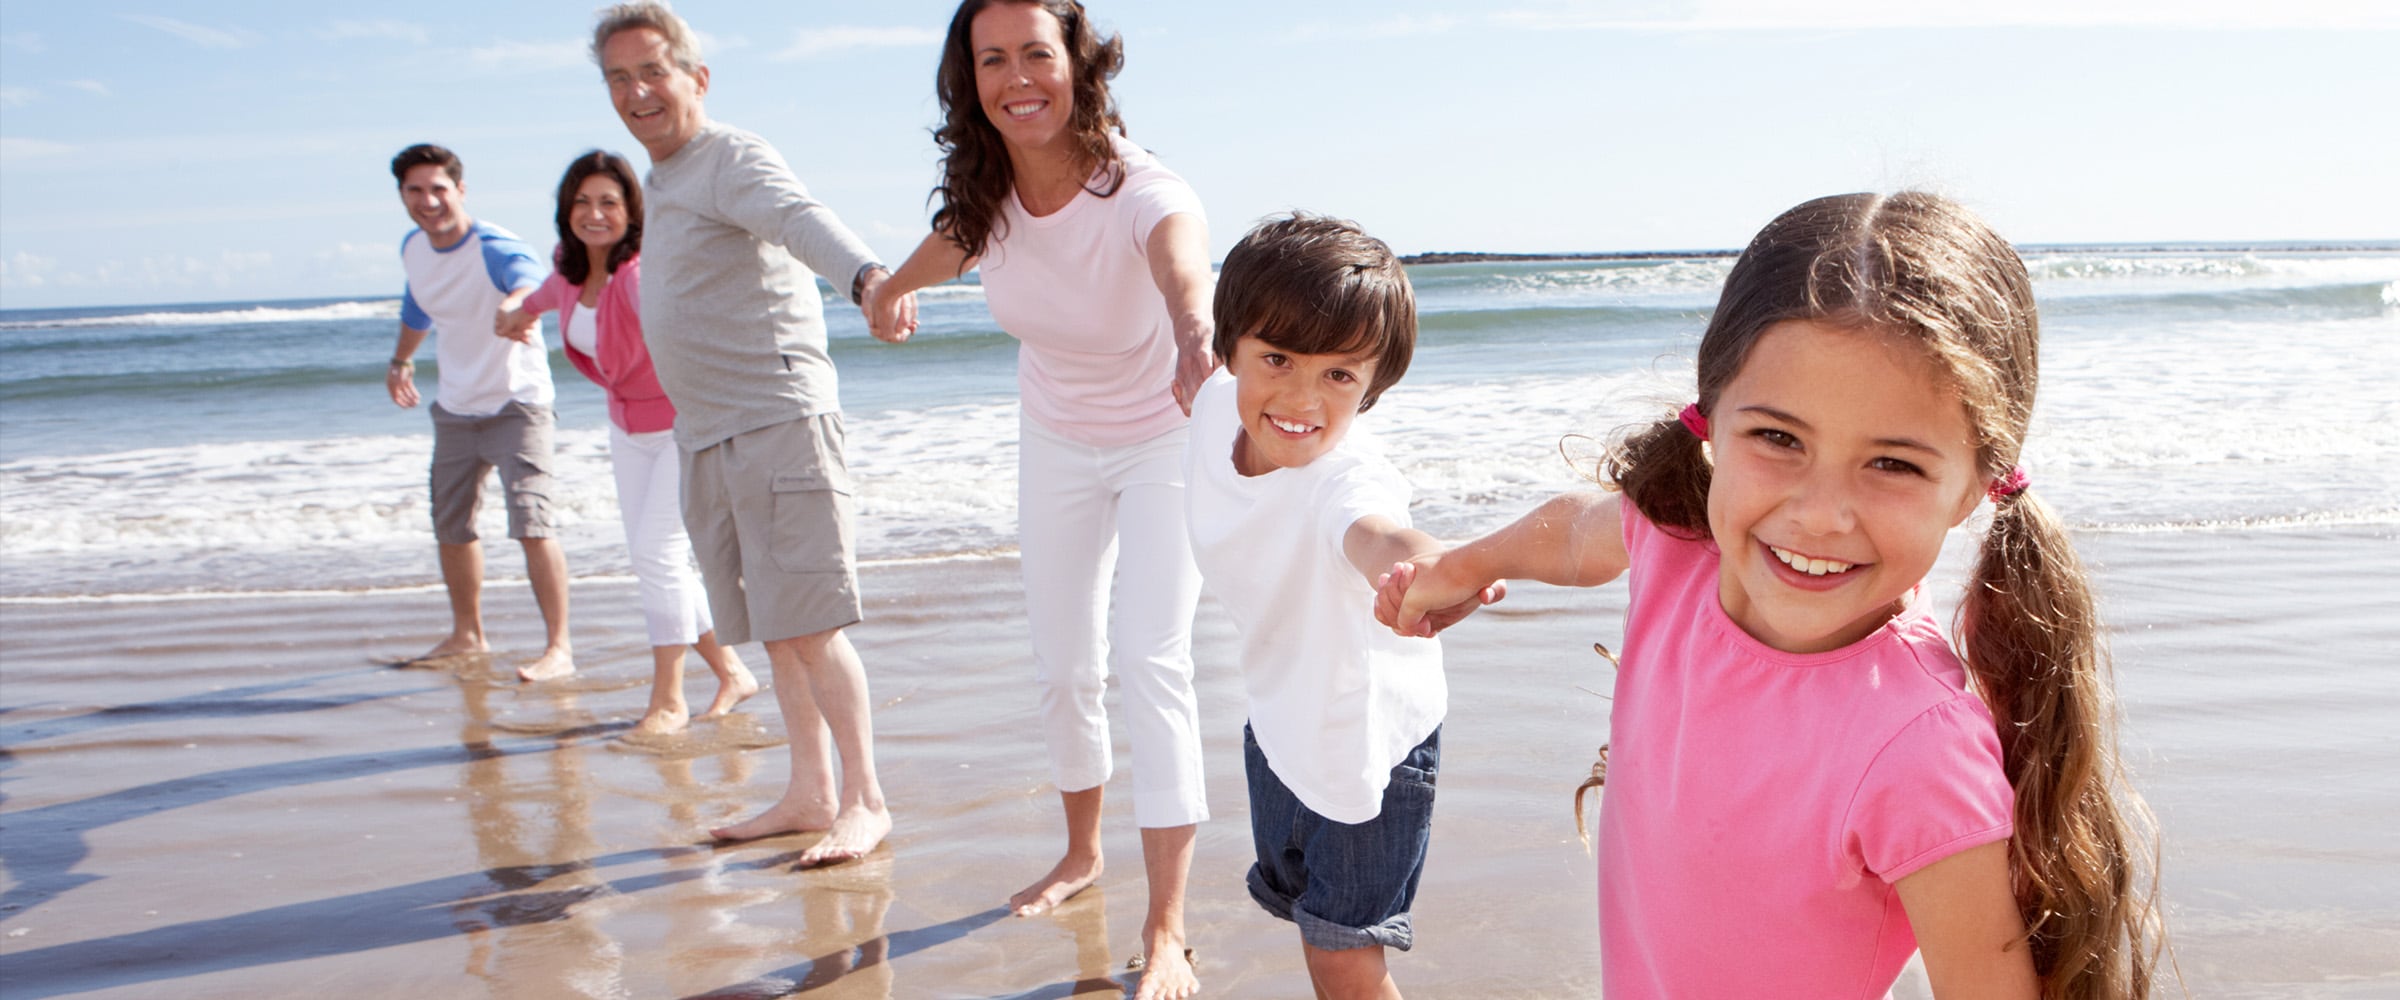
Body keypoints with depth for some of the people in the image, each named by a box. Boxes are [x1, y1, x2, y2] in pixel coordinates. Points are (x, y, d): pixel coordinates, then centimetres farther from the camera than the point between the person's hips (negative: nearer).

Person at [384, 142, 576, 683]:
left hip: (516, 404, -7)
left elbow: (525, 278, -48)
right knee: (450, 525, 17)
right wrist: (401, 361, 34)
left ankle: (559, 646, -13)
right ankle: (467, 633, 36)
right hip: (454, 408, 8)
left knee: (531, 522, -19)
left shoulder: (495, 248, -23)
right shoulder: (412, 249, -1)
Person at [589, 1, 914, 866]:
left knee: (809, 626, -8)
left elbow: (802, 218, -32)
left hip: (779, 419, -9)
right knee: (776, 632, 13)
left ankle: (865, 801, 3)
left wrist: (868, 276, -53)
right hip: (708, 437, 9)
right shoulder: (662, 182, 19)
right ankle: (811, 792, 22)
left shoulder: (733, 158, -10)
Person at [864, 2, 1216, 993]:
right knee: (1062, 667, 12)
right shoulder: (986, 194, -18)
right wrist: (893, 287, 29)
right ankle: (1082, 851, 36)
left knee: (1150, 661, -16)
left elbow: (1186, 271, -58)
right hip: (1056, 444, 5)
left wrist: (1200, 344, -82)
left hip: (1162, 440, -5)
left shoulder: (1138, 189, -34)